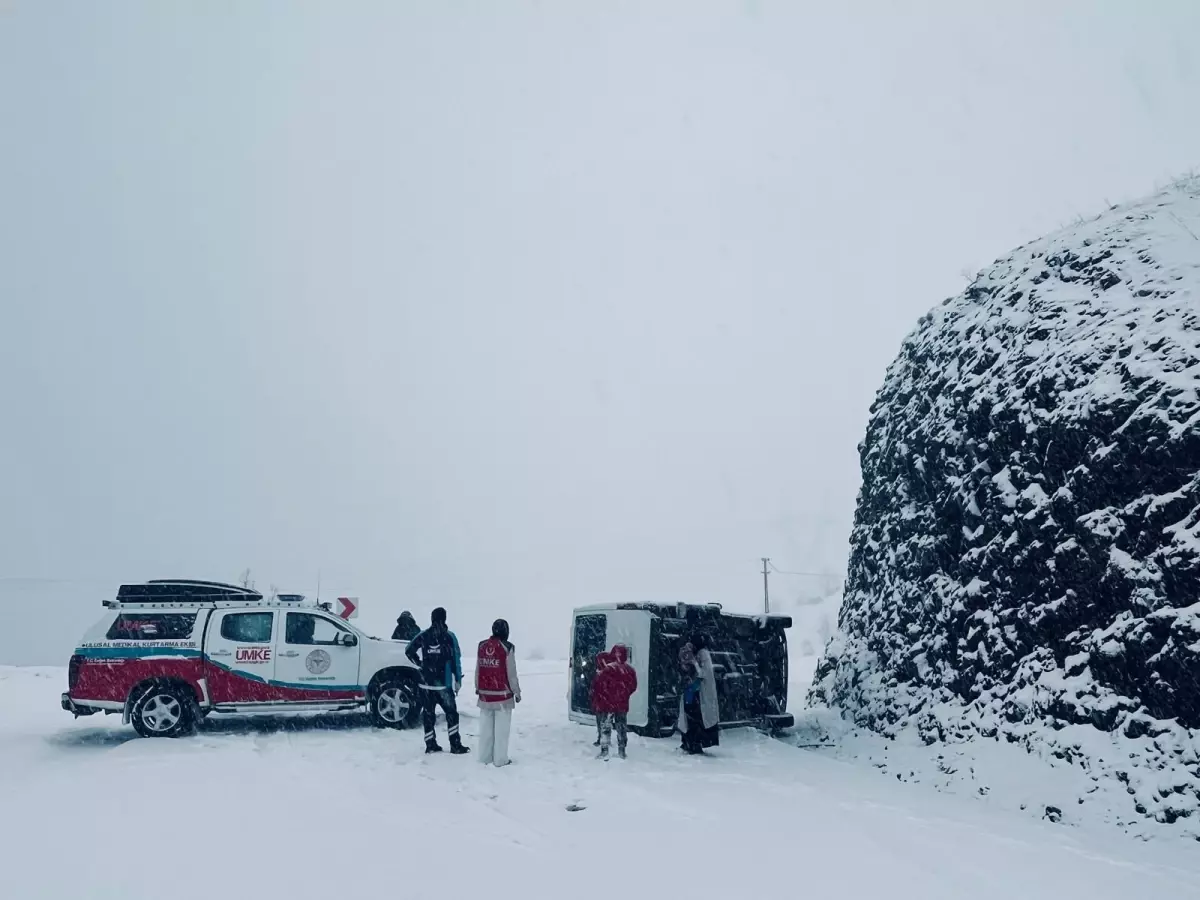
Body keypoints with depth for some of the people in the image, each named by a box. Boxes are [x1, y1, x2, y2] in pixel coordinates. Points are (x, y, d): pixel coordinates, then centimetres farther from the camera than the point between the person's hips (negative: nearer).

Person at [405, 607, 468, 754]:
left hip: (426, 682, 3)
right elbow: (456, 660, -9)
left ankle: (430, 745, 11)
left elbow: (409, 650, 5)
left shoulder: (423, 636, 0)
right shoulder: (449, 636, -8)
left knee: (428, 714, 9)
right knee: (451, 713, 7)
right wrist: (458, 680, -2)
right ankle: (455, 745, 8)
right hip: (444, 683, -3)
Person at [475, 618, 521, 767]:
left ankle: (485, 757, 19)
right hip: (502, 694, -5)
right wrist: (517, 692, 2)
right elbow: (511, 673, -9)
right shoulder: (507, 647, -12)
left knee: (486, 726, 13)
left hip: (485, 693, 5)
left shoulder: (482, 646, 3)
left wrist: (477, 688, 24)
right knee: (501, 728, 1)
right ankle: (500, 759, 4)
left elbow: (478, 670, 11)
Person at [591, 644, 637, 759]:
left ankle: (604, 751, -1)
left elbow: (597, 686, -14)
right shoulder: (630, 670, -1)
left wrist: (595, 702, 0)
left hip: (607, 704, -4)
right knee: (621, 727, 14)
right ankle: (622, 751, 20)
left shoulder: (607, 669, -16)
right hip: (622, 704, 4)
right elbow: (633, 686, 9)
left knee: (605, 727, 2)